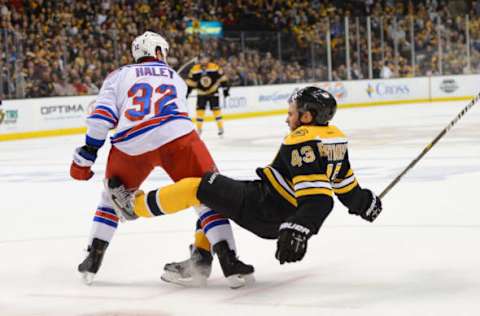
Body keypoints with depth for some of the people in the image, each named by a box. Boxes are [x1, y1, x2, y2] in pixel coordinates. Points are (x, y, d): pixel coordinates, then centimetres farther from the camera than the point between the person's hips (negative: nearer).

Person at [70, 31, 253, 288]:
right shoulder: (175, 77, 32)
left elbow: (102, 116, 11)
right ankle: (229, 262, -8)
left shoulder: (119, 76, 24)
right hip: (177, 138, -1)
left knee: (114, 196, 26)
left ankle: (92, 260, 22)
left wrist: (85, 156, 11)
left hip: (132, 145, 1)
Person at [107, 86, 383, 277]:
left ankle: (137, 206, 13)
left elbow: (318, 197, -34)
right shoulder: (335, 138, 4)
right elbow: (345, 182, 16)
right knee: (214, 193, 25)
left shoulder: (305, 143, -23)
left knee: (199, 187, -3)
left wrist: (300, 228, -46)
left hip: (264, 211, -10)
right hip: (282, 216, 10)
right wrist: (364, 202, 36)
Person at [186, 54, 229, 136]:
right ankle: (199, 129, 5)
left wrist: (225, 88, -7)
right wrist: (187, 91, -2)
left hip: (213, 92, -1)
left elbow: (222, 78, -7)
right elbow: (190, 81, 0)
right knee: (200, 110, -5)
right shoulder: (195, 69, -10)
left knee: (216, 109, -5)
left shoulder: (215, 68, -15)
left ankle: (220, 128, 4)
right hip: (201, 93, 2)